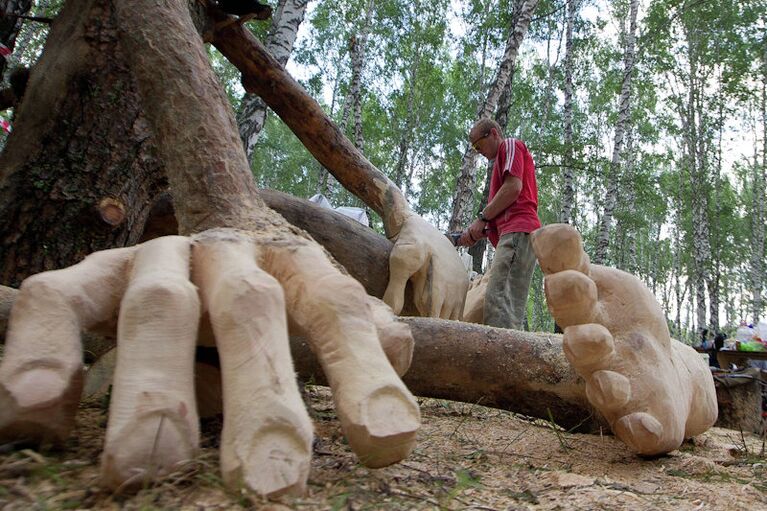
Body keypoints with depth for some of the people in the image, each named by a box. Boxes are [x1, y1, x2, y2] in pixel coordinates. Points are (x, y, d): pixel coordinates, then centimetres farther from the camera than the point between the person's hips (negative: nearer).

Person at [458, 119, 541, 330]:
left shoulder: (511, 145, 10)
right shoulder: (502, 160, 36)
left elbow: (514, 186, -8)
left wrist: (482, 218, -5)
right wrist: (477, 232, 15)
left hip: (517, 232, -10)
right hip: (513, 232, 10)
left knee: (498, 300, -23)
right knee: (511, 307, 0)